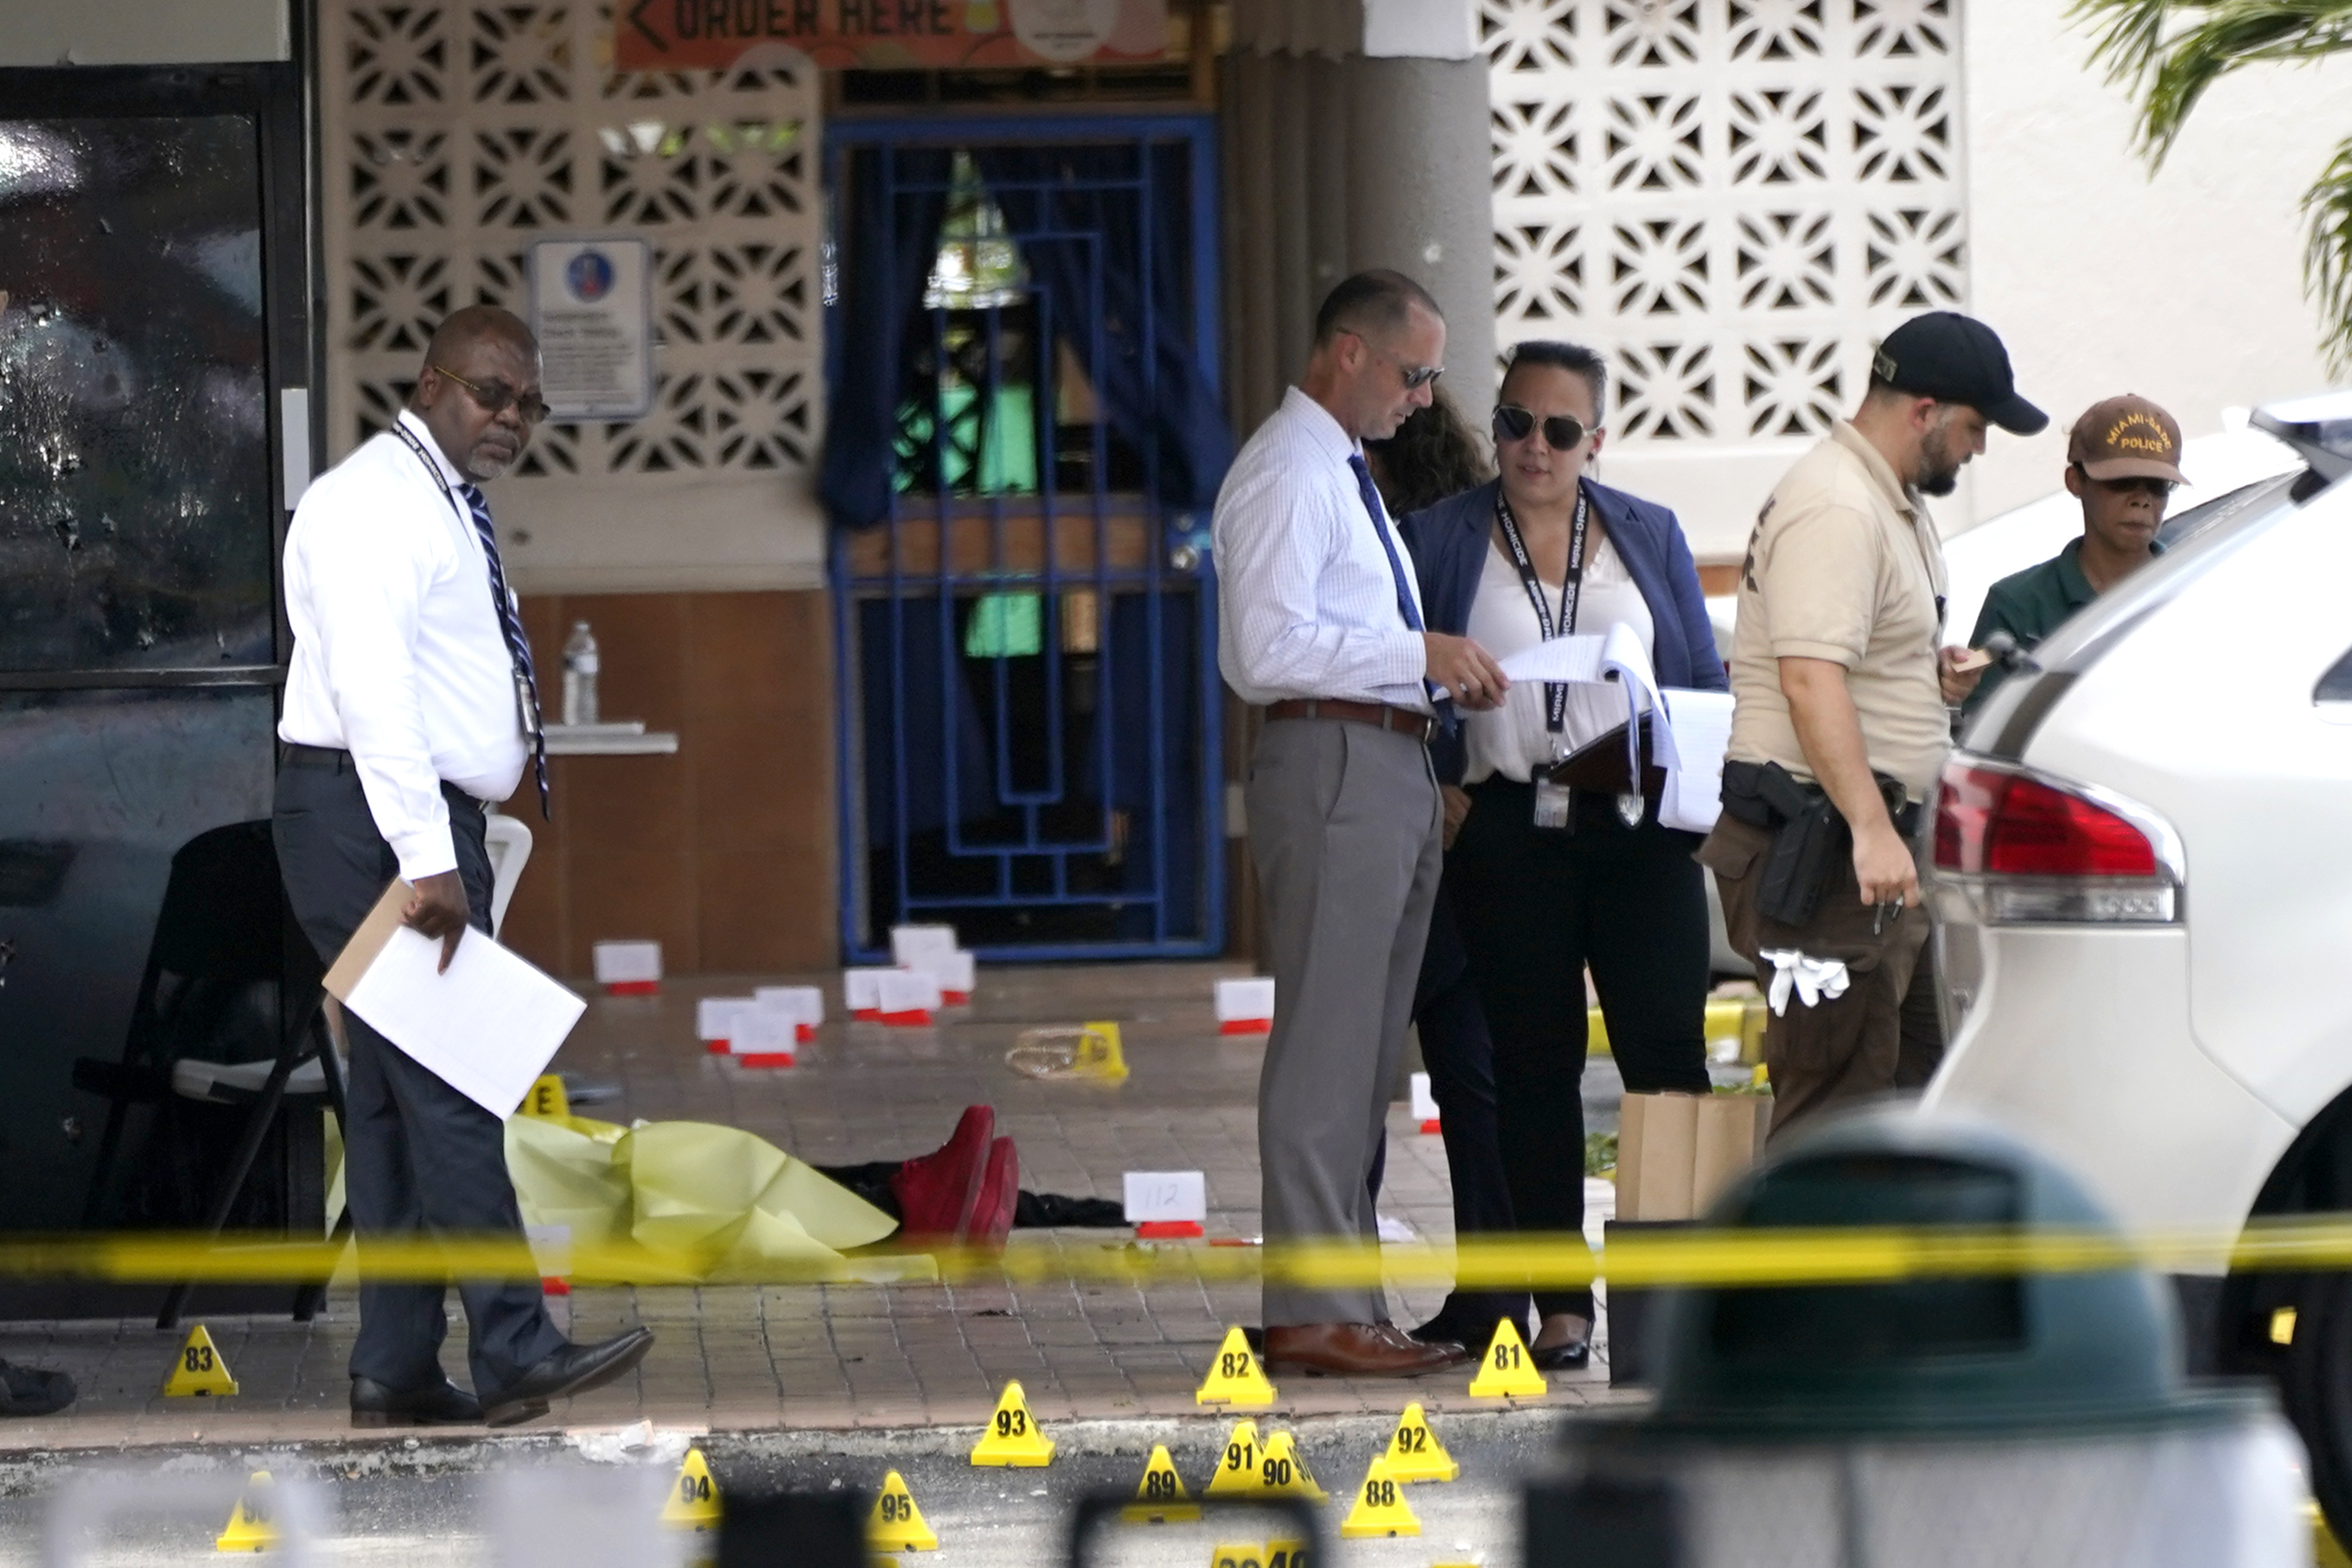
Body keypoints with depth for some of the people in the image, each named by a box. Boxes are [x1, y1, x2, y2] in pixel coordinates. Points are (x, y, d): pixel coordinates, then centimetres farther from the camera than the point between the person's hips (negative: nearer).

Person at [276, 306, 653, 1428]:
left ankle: (396, 1373, 7)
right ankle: (513, 1353, -16)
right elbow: (370, 687, -21)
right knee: (446, 1083, -13)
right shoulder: (372, 503, -11)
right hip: (372, 821, -10)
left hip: (428, 825, 10)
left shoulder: (448, 514, 20)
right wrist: (426, 859, -27)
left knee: (400, 1098, 7)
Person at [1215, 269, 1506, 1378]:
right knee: (1325, 1047, -10)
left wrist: (1439, 670, 12)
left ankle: (1349, 1296, 17)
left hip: (1393, 766, 11)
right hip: (1332, 763, -11)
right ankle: (1313, 1311, -9)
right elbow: (1268, 651, -20)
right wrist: (1419, 653, -18)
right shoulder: (1285, 473, -11)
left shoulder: (1343, 472, 21)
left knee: (1367, 1048, 12)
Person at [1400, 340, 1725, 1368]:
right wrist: (1438, 789, -6)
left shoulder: (1649, 537, 13)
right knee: (1536, 1066, 1)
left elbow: (1707, 685, 14)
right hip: (1507, 833, 0)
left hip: (1637, 830, 0)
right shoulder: (1441, 540, 8)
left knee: (1666, 1053, -9)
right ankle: (1560, 1303, 5)